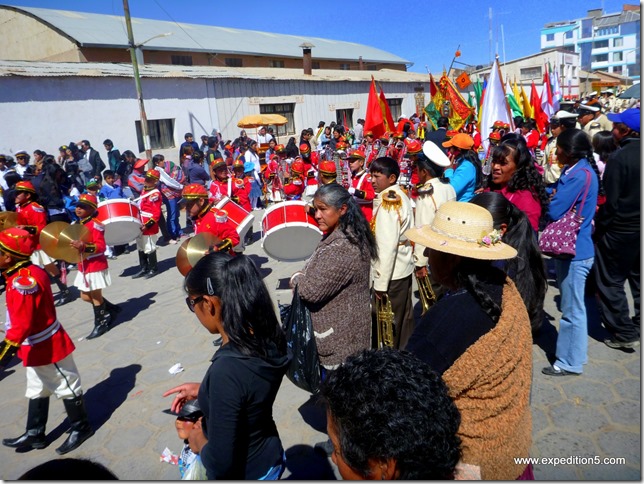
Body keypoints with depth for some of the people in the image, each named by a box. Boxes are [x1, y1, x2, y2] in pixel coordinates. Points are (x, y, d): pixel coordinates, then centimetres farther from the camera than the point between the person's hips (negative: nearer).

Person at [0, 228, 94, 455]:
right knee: (37, 391, 22)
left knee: (66, 387, 8)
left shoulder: (23, 281, -29)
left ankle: (81, 428, 25)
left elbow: (22, 323, -33)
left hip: (46, 347, -10)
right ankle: (35, 434, 37)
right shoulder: (28, 273, 2)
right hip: (37, 347, 10)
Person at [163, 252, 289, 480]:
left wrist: (199, 441, -8)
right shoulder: (268, 337, -13)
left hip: (244, 474, -6)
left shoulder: (226, 370, -35)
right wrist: (204, 390, 5)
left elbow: (221, 464, -27)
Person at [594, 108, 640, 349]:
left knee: (611, 282, 5)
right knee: (638, 278, 19)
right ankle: (639, 326, 30)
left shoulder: (618, 158, -18)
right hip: (638, 228, 7)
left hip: (619, 230, -7)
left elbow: (610, 200, -18)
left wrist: (599, 226, -6)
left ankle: (625, 333, 10)